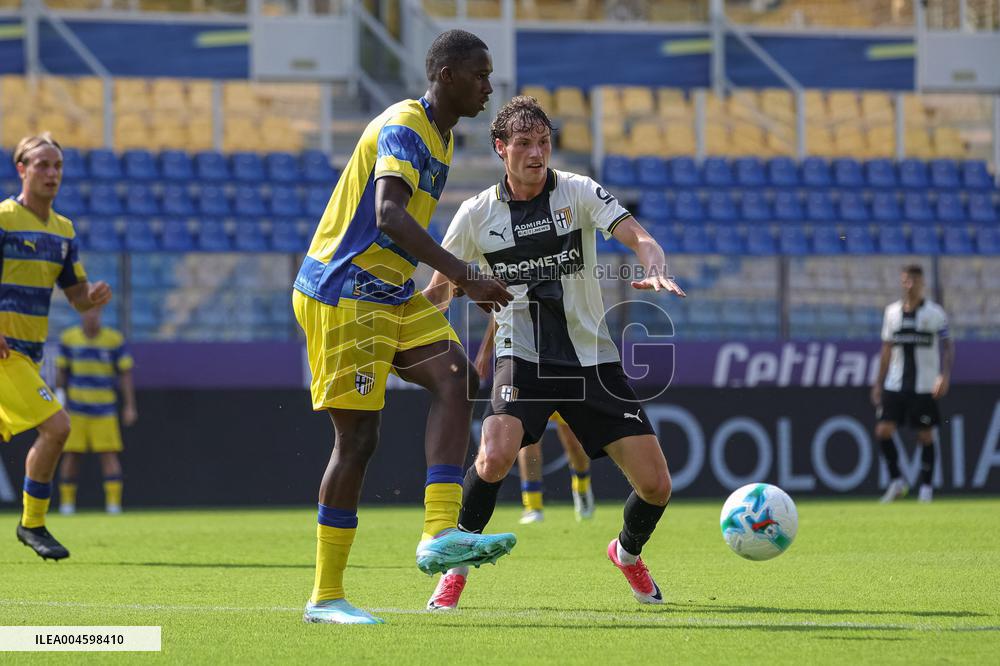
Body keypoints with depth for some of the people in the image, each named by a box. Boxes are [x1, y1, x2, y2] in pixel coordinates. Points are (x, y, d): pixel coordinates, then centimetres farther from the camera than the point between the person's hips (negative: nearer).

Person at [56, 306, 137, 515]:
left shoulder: (115, 339, -1)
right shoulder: (68, 339, 3)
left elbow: (125, 374, 2)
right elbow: (61, 372, 11)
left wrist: (130, 407, -2)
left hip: (105, 409, -1)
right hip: (75, 409, 1)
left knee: (109, 453, -9)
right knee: (70, 454, -1)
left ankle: (114, 502, -10)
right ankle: (67, 503, 9)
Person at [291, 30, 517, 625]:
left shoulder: (442, 139, 14)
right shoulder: (404, 128, -17)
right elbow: (390, 216, -33)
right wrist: (465, 276, -40)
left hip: (391, 295, 9)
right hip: (341, 292, -9)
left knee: (457, 377, -14)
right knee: (358, 436, -8)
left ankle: (440, 534, -24)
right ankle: (326, 598, 1)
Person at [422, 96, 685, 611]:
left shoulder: (580, 192, -3)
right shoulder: (477, 215, -2)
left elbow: (638, 238, -16)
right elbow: (440, 289, 11)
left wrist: (654, 269, -38)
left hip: (592, 359, 1)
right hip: (523, 357, -1)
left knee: (655, 486, -3)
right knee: (494, 457, -31)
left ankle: (628, 553, 32)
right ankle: (456, 567, -10)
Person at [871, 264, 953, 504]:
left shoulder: (935, 313, -2)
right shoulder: (892, 311, 9)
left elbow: (947, 346, -4)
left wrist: (944, 376, -18)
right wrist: (878, 383, 13)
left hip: (925, 385, -3)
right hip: (895, 384, 3)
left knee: (925, 435, 0)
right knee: (883, 430, -8)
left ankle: (926, 486, 10)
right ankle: (896, 482, 5)